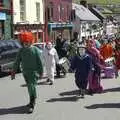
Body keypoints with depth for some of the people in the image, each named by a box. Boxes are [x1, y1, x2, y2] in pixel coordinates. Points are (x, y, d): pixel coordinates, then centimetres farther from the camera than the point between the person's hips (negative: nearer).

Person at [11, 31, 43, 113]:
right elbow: (17, 62, 7)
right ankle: (32, 101, 33)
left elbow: (40, 62, -4)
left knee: (32, 87, -11)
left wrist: (41, 72, -3)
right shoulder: (21, 50, 4)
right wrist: (13, 72, 4)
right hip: (25, 72, 5)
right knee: (29, 88, 16)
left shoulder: (35, 50, -7)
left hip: (33, 72, -5)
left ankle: (32, 105, -8)